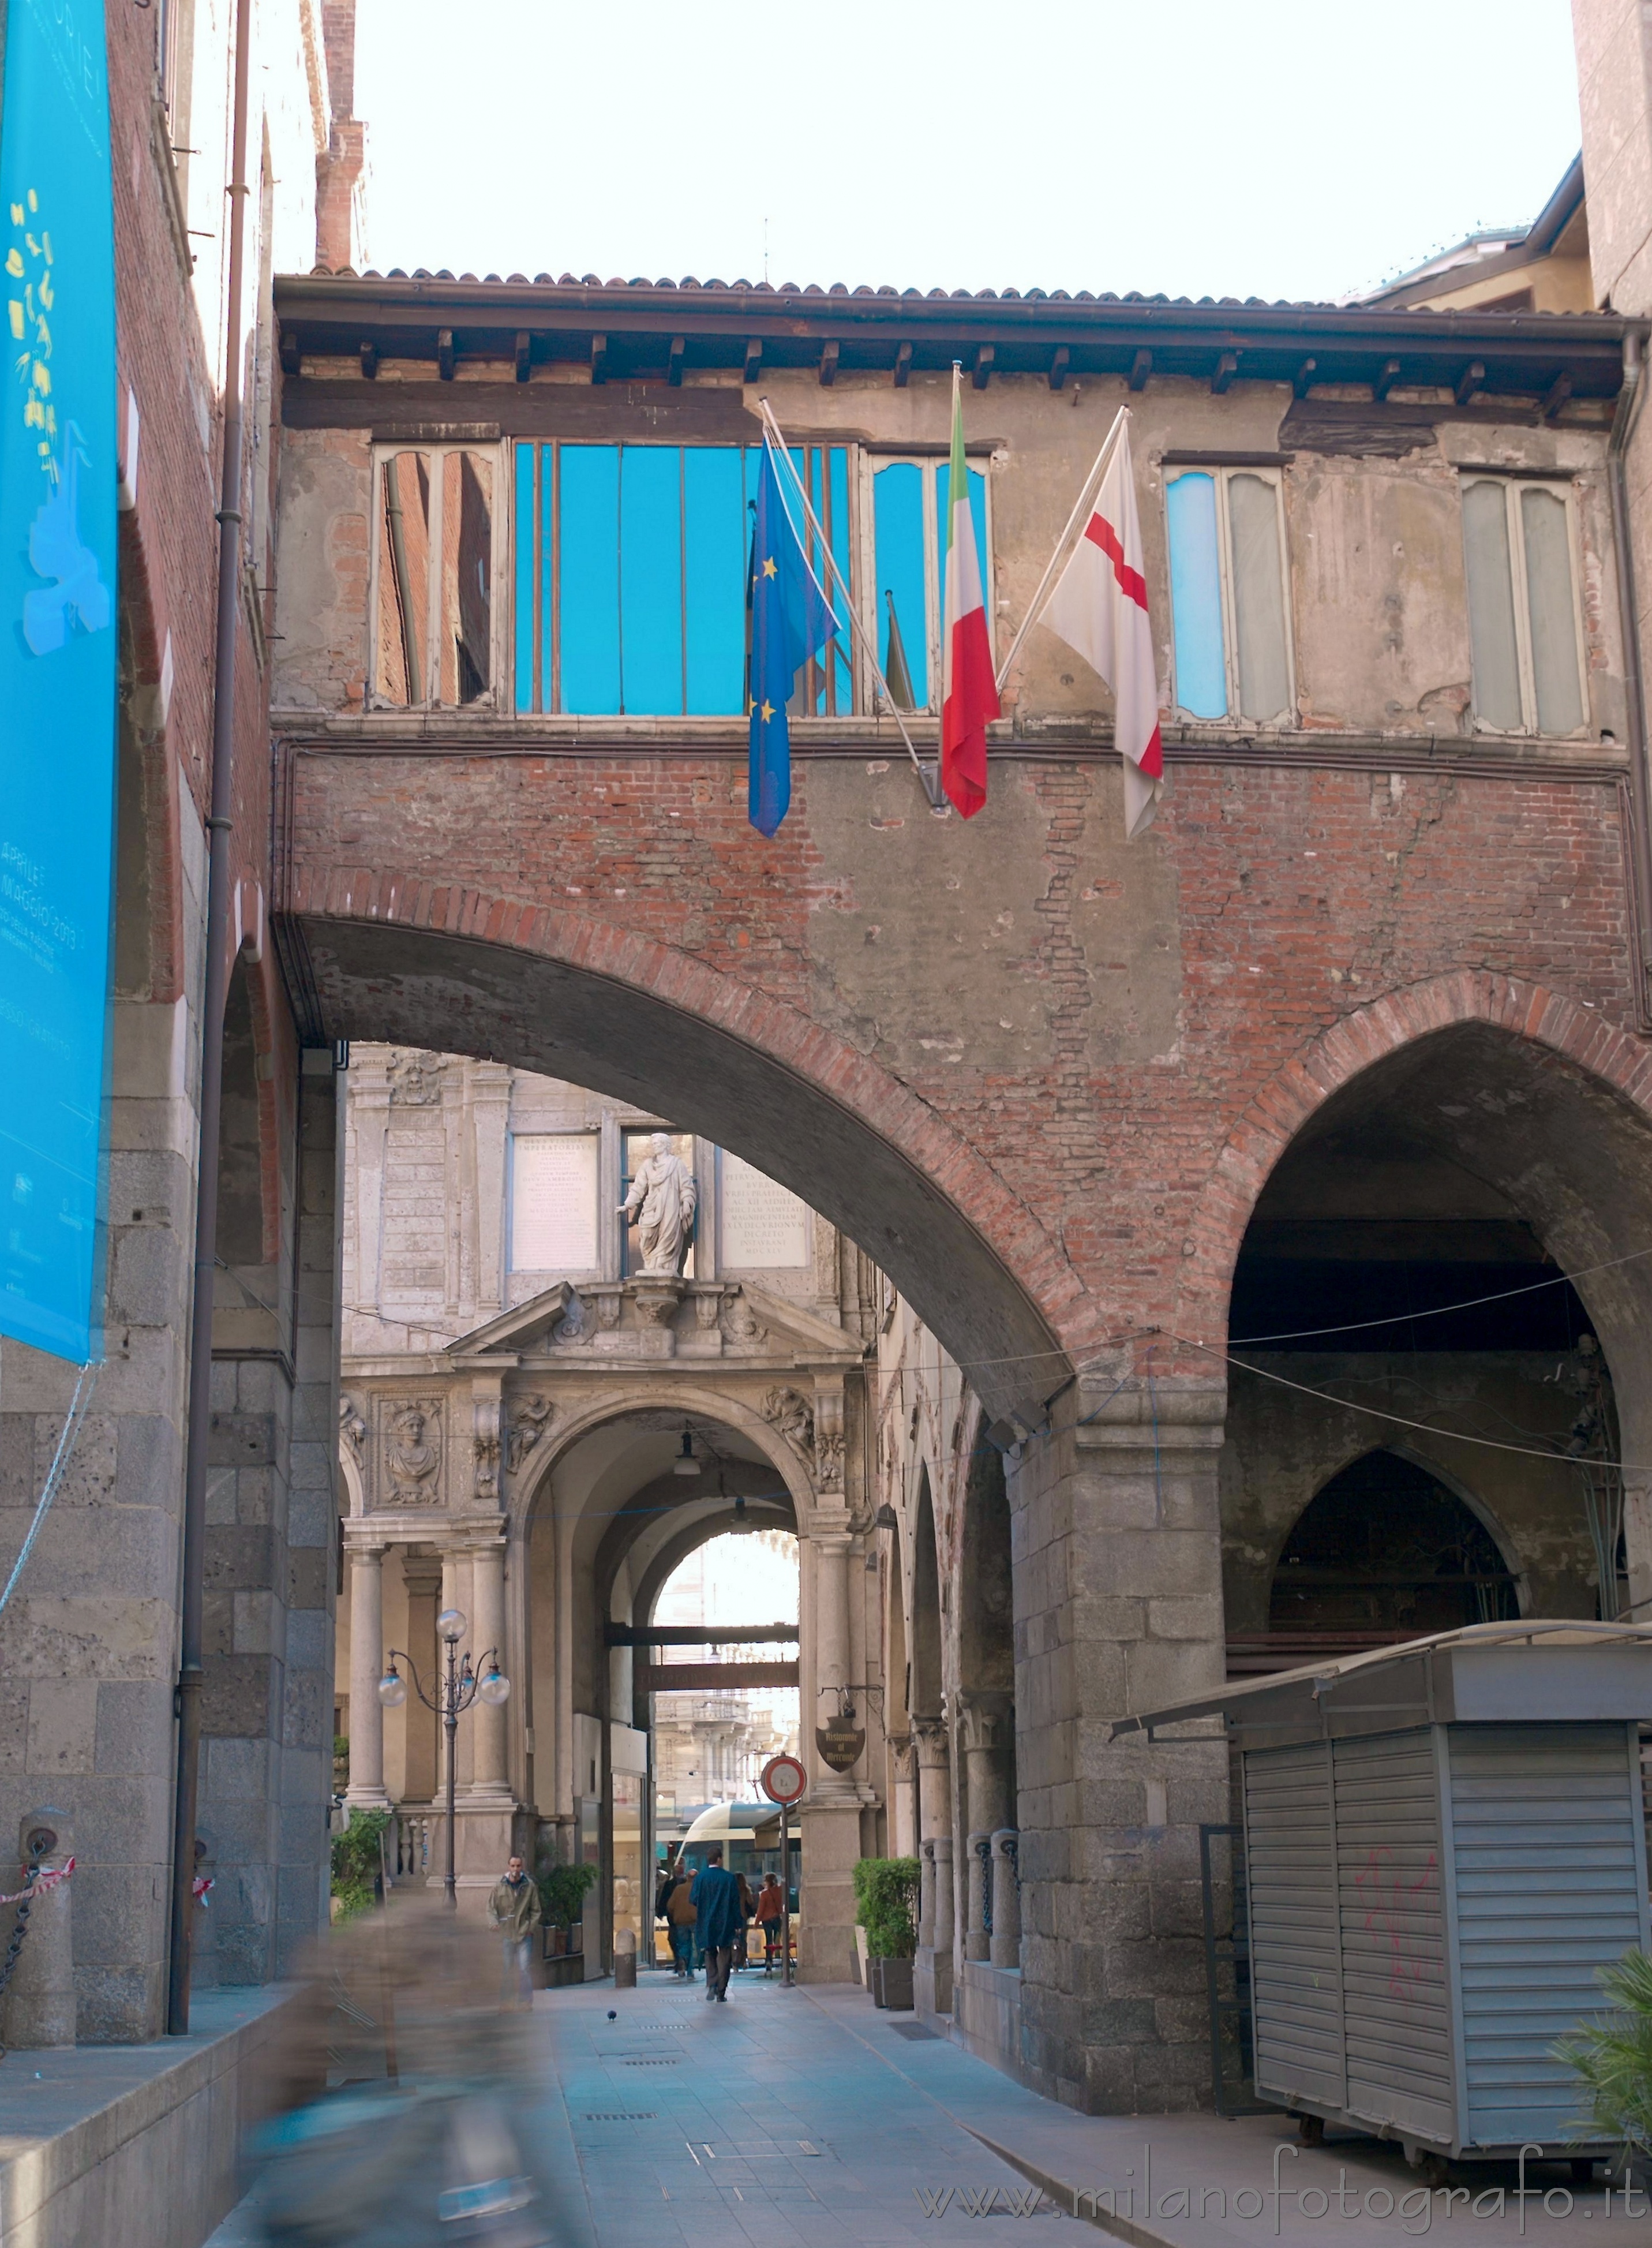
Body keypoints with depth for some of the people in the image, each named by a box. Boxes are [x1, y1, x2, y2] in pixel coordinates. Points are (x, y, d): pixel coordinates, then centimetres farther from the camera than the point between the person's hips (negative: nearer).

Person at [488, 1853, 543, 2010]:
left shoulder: (530, 1886, 0)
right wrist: (495, 1923, -11)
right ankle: (508, 2001, 16)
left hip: (524, 1934, -1)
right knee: (507, 1969, 7)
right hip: (506, 1933, 1)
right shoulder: (499, 1886, 1)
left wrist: (531, 1928, -4)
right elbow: (492, 1908, 5)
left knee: (525, 1968, -7)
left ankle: (526, 2001, 0)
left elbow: (536, 1910, 6)